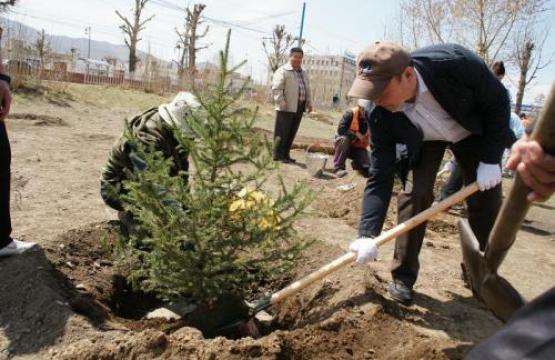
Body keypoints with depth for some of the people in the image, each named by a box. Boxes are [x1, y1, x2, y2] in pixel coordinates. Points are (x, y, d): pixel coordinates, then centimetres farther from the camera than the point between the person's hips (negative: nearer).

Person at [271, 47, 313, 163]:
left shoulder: (303, 73, 21)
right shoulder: (282, 71, -5)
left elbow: (307, 89, 25)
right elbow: (276, 88, -14)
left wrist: (309, 103, 16)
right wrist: (281, 103, -21)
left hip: (299, 108, 7)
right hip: (286, 108, -7)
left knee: (292, 133, 10)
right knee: (282, 132, -3)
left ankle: (285, 154, 18)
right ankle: (278, 155, 4)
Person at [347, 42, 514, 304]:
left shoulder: (456, 63, -40)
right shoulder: (381, 117, -33)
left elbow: (498, 101, -22)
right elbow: (380, 177, -29)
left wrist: (490, 159, -23)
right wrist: (368, 234, -37)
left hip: (474, 132, 0)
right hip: (424, 141, 0)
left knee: (487, 203, 0)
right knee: (414, 194, -17)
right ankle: (403, 277, -2)